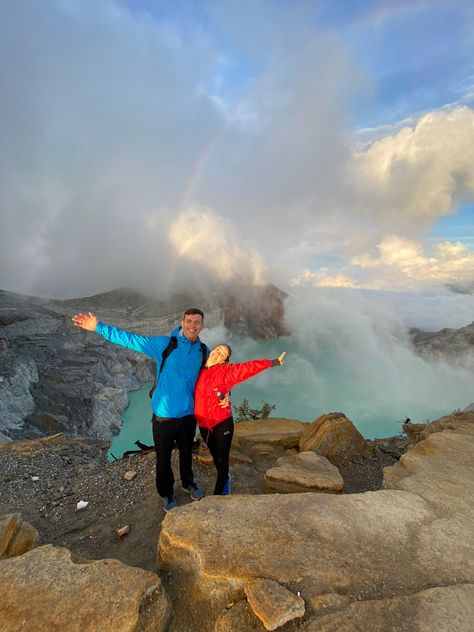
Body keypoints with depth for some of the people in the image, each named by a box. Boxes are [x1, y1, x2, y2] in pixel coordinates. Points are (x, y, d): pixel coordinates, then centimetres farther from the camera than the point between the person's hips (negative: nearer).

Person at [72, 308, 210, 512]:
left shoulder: (203, 351, -5)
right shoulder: (165, 344, -16)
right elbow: (131, 340, -17)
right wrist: (99, 327, -20)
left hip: (189, 413, 3)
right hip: (164, 414, -3)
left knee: (186, 452, 25)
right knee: (163, 457, 14)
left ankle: (188, 483, 53)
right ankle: (167, 494, 42)